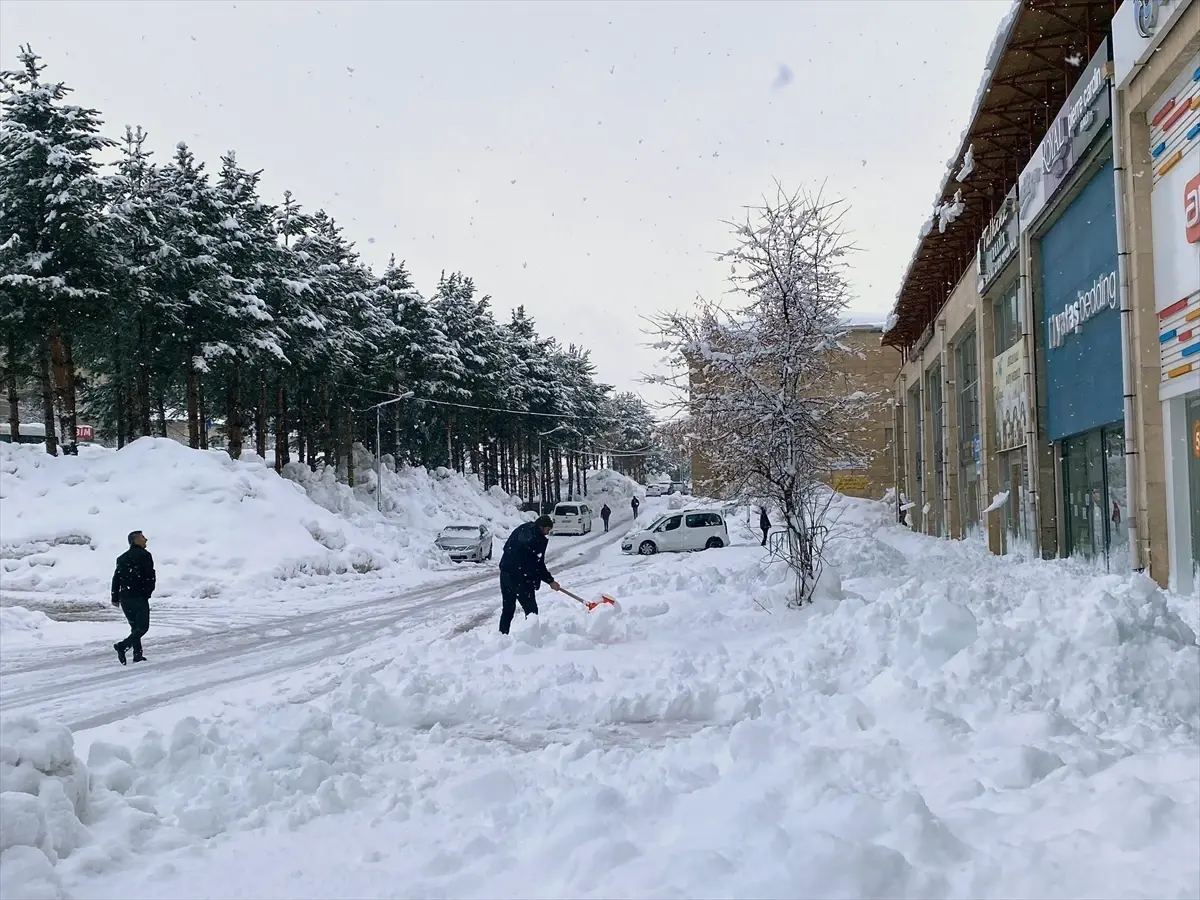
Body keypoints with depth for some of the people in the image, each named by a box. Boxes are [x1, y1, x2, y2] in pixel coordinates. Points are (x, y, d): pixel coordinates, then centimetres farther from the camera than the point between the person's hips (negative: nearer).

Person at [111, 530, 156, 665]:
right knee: (143, 627, -3)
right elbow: (150, 576, -10)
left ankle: (137, 654, 10)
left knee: (135, 626, 15)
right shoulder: (144, 555, -5)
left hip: (124, 598, 7)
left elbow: (116, 578, 12)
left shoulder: (122, 558, 15)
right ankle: (122, 646, -21)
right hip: (139, 597, -7)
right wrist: (149, 592, 3)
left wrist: (115, 598, 13)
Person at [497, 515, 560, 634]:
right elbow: (539, 565, -13)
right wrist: (550, 581, -2)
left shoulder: (520, 530, 9)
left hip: (505, 574, 8)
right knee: (531, 609, 0)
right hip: (521, 579, -8)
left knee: (507, 609, 17)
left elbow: (506, 547, 17)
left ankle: (502, 634, 19)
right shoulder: (538, 539, -15)